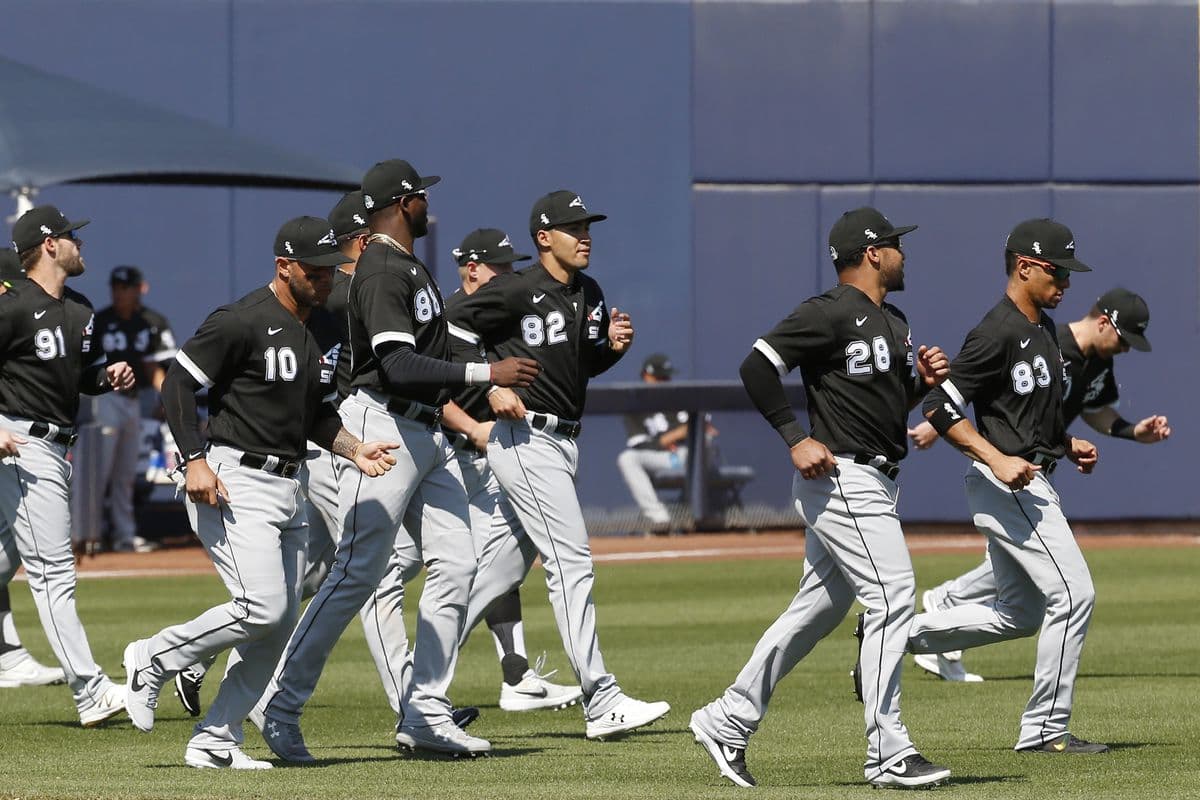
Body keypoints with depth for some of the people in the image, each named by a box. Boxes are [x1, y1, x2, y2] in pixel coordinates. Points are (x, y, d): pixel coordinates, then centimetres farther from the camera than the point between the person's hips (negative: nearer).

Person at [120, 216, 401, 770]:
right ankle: (154, 659, 0)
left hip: (288, 488, 9)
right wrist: (195, 461, -20)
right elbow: (179, 383, -12)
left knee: (280, 623, 4)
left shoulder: (326, 331, 13)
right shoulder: (243, 322, -13)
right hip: (233, 482, -9)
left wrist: (353, 450, 3)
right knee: (263, 608, -19)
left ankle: (215, 740, 10)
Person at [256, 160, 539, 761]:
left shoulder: (411, 267, 17)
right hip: (384, 427, -10)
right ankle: (281, 706, -4)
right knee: (357, 574, -10)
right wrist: (486, 373, -27)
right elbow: (399, 365, -26)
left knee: (455, 565, 3)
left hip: (428, 432, 10)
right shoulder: (381, 272, -15)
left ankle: (424, 713, 6)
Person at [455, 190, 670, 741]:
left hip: (563, 441, 9)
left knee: (505, 568, 13)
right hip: (524, 437, -9)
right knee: (571, 560, -13)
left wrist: (614, 346, 2)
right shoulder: (514, 292, -13)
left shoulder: (589, 294, 12)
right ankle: (601, 704, -15)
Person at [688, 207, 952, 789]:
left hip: (876, 486, 10)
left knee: (818, 610, 13)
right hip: (841, 477, -10)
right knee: (892, 598, -14)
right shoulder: (831, 314, -13)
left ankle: (727, 724, 21)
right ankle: (888, 756, -13)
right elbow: (757, 368, -16)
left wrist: (923, 380, 5)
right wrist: (797, 439, -19)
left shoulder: (892, 321, 17)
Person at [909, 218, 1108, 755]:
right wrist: (998, 460, -25)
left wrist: (1066, 443, 12)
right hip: (1007, 487, -10)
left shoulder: (1042, 328, 15)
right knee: (1073, 594, -10)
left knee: (1021, 614, 14)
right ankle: (1045, 729, -4)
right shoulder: (998, 334, -16)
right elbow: (940, 407, -20)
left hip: (1029, 483, 10)